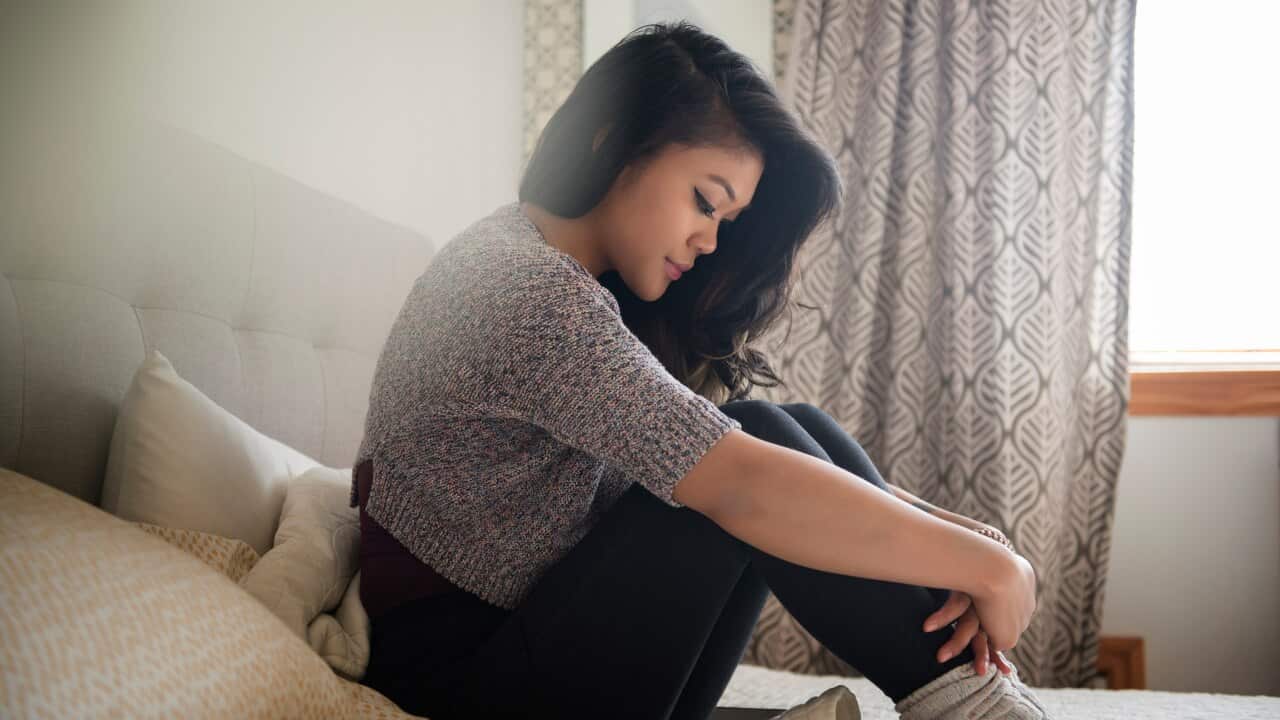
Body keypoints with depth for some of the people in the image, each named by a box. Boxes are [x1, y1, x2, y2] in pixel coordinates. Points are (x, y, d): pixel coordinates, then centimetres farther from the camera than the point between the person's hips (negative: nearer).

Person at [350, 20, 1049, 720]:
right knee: (762, 439, -21)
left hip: (539, 626, 9)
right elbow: (743, 488, -30)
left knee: (803, 432, -5)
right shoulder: (527, 292, -21)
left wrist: (934, 520, -8)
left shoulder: (560, 266, 9)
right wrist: (990, 567, -22)